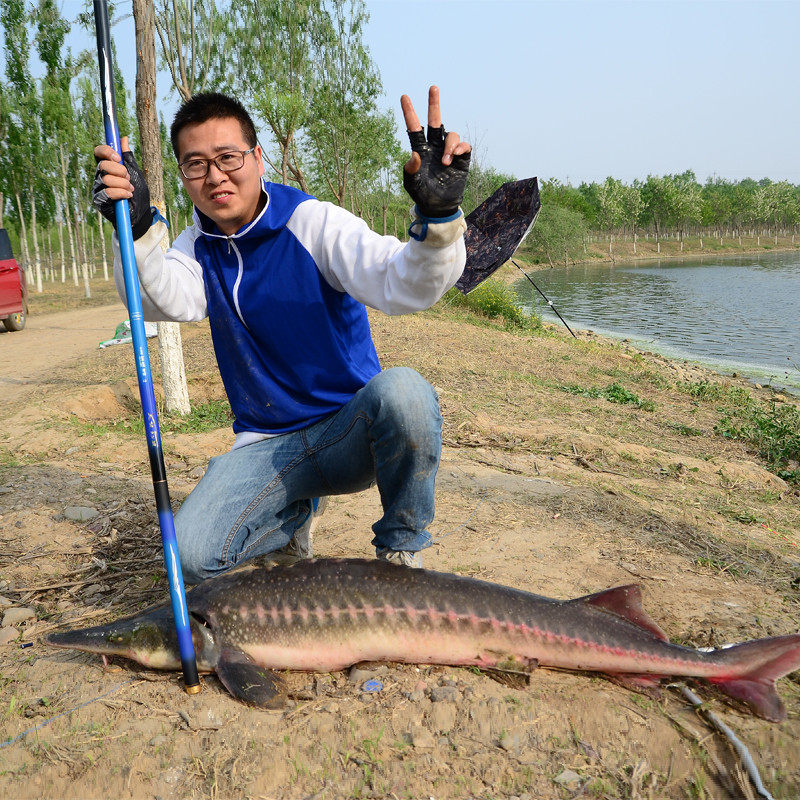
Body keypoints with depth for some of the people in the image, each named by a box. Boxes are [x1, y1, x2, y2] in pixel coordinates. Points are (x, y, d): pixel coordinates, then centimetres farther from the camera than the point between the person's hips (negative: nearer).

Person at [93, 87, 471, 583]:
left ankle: (402, 547, -10)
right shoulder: (199, 245, 6)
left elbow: (402, 286, -26)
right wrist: (137, 228, -35)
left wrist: (438, 216, -45)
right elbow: (169, 300, -17)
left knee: (402, 391, -37)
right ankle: (298, 510, 15)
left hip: (351, 431, -3)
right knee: (193, 555, -17)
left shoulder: (312, 221, -10)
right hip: (266, 444, 4)